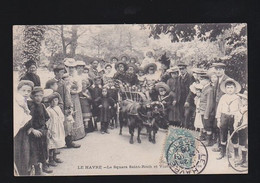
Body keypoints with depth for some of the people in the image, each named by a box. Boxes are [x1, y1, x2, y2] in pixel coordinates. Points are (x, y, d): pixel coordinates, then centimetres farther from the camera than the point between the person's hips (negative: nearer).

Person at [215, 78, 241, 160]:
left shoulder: (237, 98, 1)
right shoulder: (223, 97, 5)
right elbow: (219, 109, 8)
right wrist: (218, 120, 5)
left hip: (233, 118, -2)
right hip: (224, 117, 2)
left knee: (234, 136, 2)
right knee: (223, 136, 10)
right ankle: (222, 152, 22)